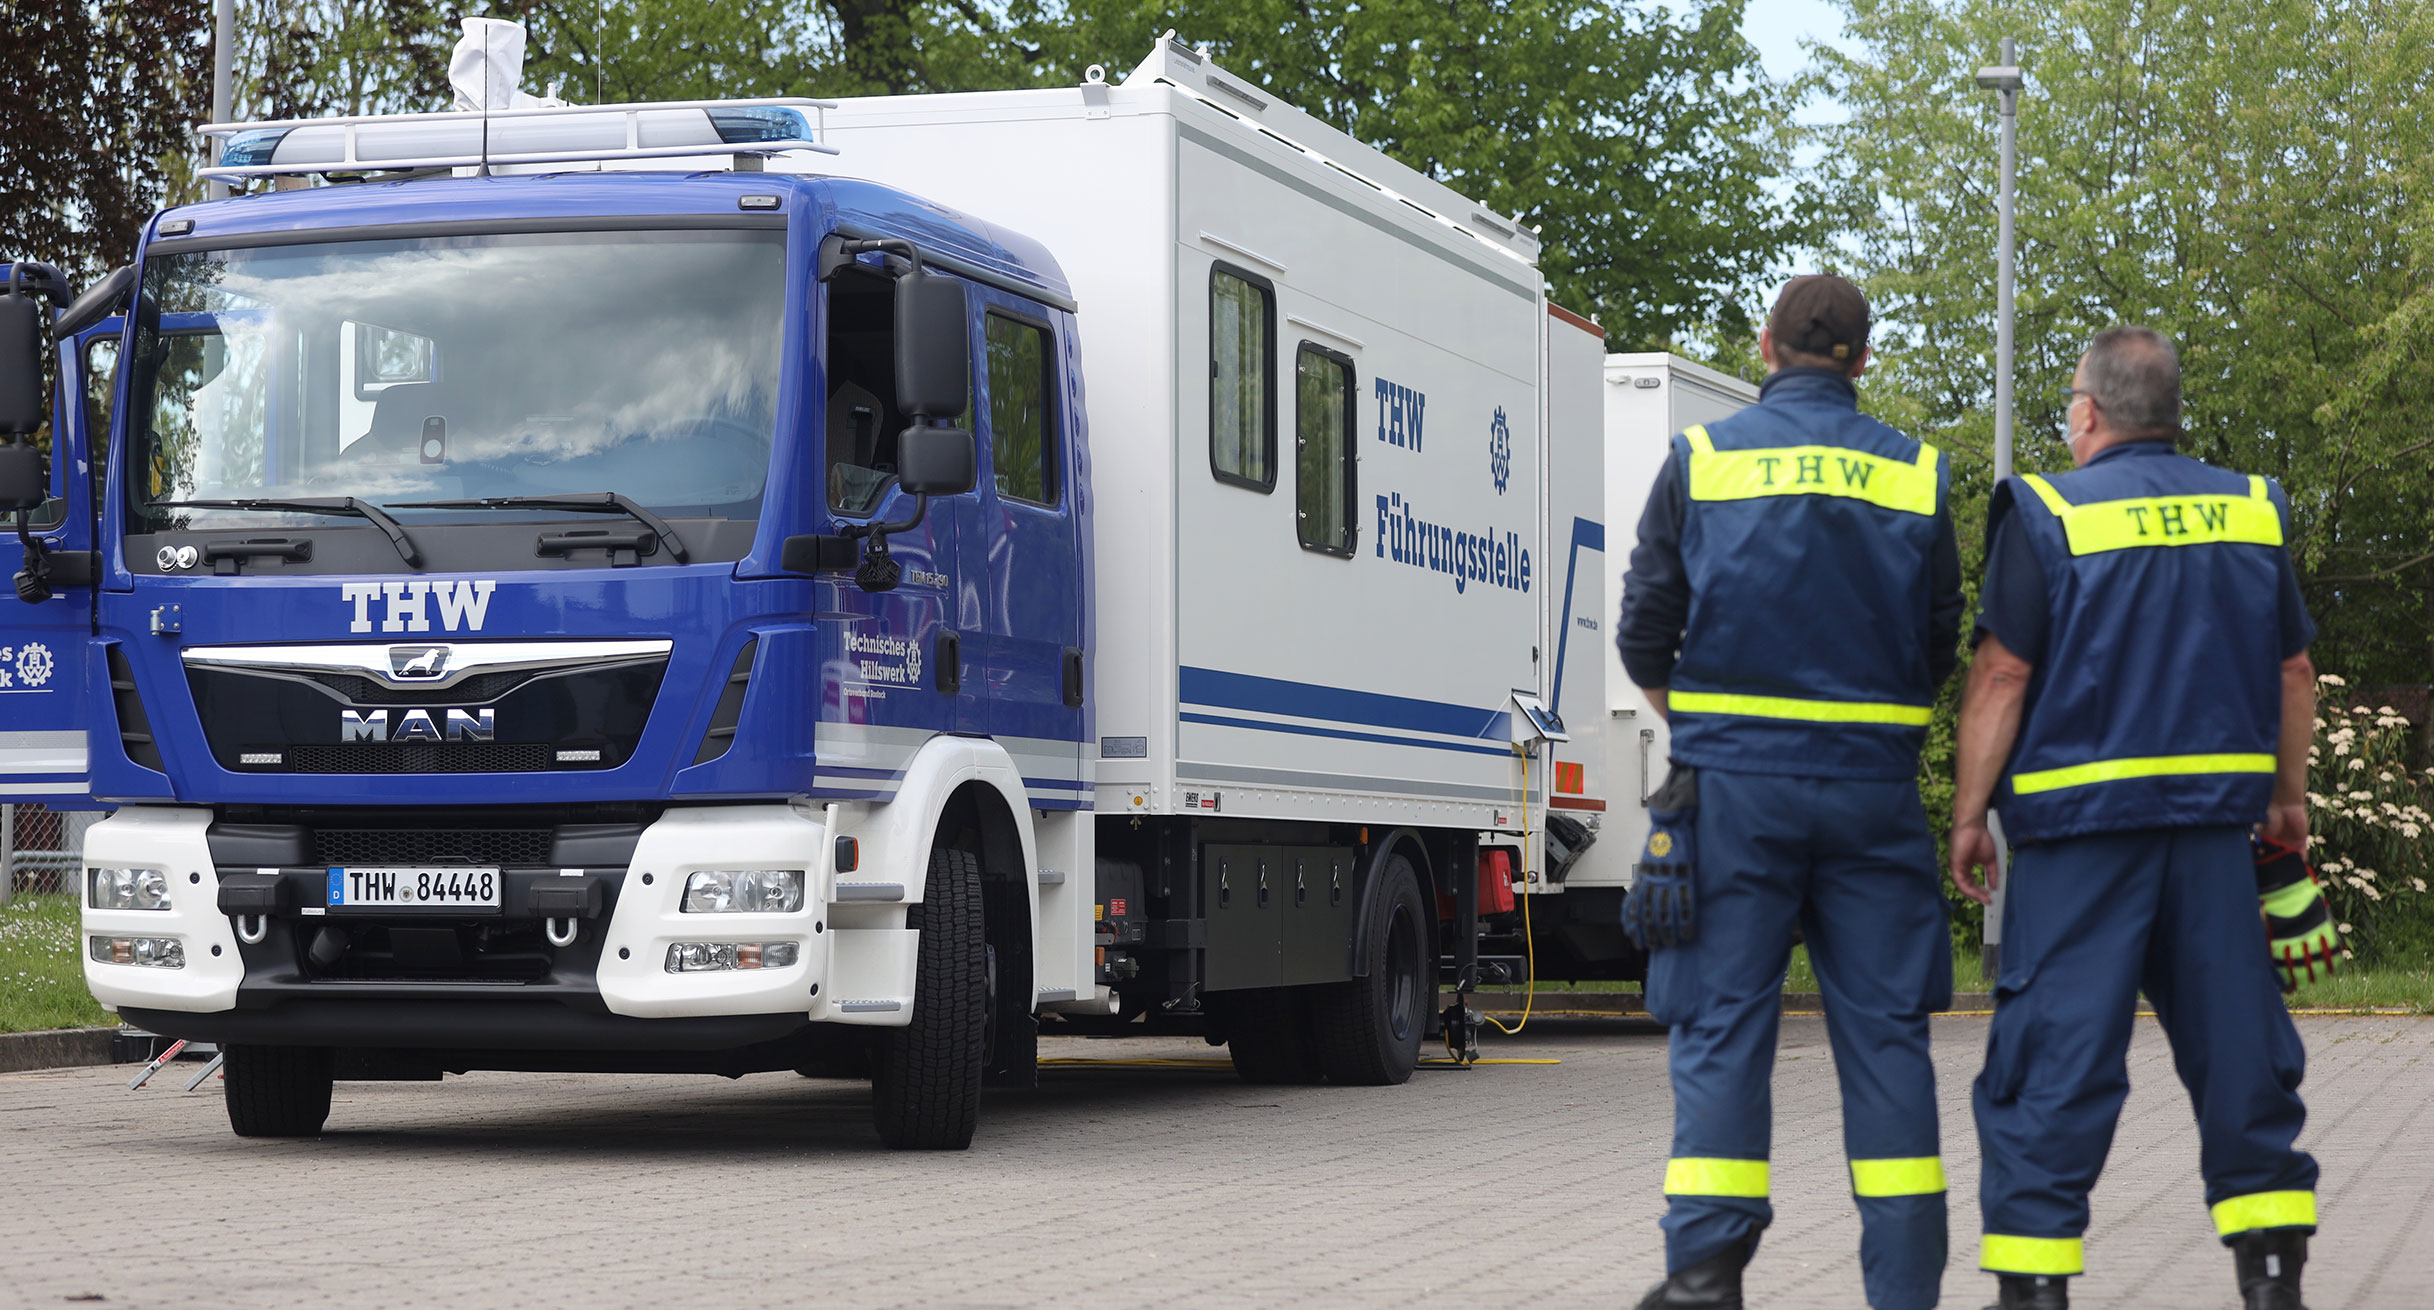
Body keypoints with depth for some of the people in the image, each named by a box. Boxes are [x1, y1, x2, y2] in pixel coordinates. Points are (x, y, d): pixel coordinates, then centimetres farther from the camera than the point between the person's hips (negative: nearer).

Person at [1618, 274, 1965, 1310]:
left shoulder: (1703, 458, 1)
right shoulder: (1914, 475, 6)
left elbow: (1644, 635, 3)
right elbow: (1941, 646, 9)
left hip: (1734, 786, -1)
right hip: (1875, 787, 1)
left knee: (1720, 1027, 1)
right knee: (1883, 1029, 5)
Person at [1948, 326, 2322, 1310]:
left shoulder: (2049, 516, -5)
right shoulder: (2250, 513, 10)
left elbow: (2002, 675, -8)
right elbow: (2293, 670, 14)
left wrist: (1969, 813, -2)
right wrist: (2288, 797, 24)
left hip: (2082, 822, -4)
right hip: (2217, 820, 4)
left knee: (2054, 1052, -1)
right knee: (2236, 1043, 10)